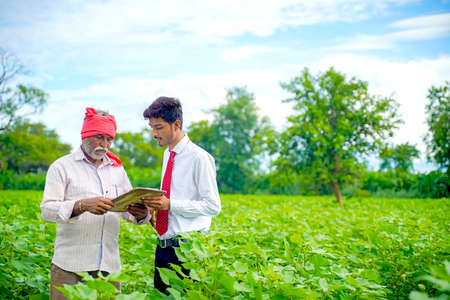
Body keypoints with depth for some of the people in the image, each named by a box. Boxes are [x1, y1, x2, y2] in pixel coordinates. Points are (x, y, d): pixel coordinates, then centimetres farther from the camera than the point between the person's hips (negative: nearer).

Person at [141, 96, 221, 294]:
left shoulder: (199, 157, -12)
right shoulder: (167, 155, 13)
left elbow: (213, 206, -14)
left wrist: (170, 204, -20)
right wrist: (155, 202, 3)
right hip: (163, 246, 8)